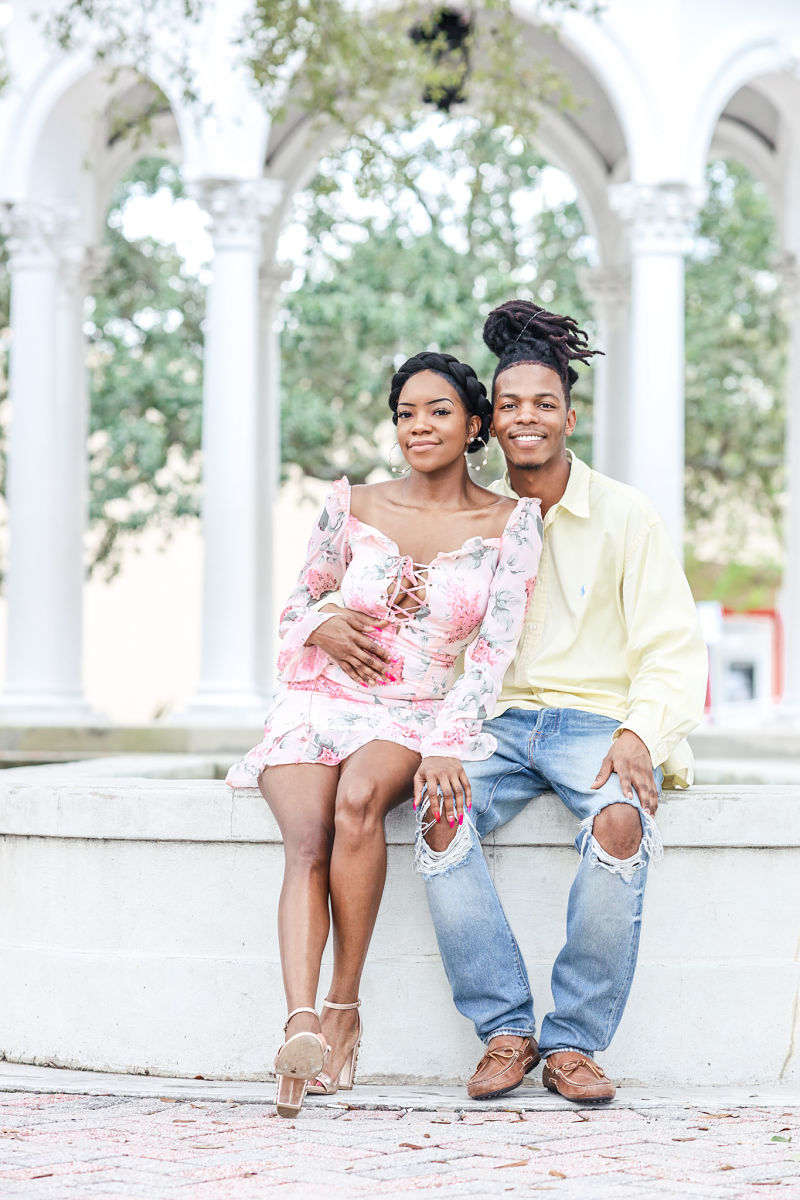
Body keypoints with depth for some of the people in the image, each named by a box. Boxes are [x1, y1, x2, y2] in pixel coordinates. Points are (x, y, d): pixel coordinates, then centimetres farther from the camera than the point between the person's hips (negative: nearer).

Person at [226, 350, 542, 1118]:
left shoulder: (509, 523, 2)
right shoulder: (352, 507, 7)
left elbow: (495, 650, -5)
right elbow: (296, 604, 18)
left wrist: (445, 744, -19)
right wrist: (321, 626, -7)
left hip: (420, 717, -1)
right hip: (321, 702, 2)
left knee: (359, 797, -36)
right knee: (308, 840, -29)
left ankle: (345, 1005, -25)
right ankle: (301, 1028, -46)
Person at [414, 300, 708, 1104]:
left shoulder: (624, 517, 3)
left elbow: (673, 650, -1)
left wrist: (642, 734, -18)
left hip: (597, 720, -2)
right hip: (497, 722, 3)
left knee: (619, 823, -36)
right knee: (438, 813, -30)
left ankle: (574, 1042, -22)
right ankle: (505, 1031, -21)